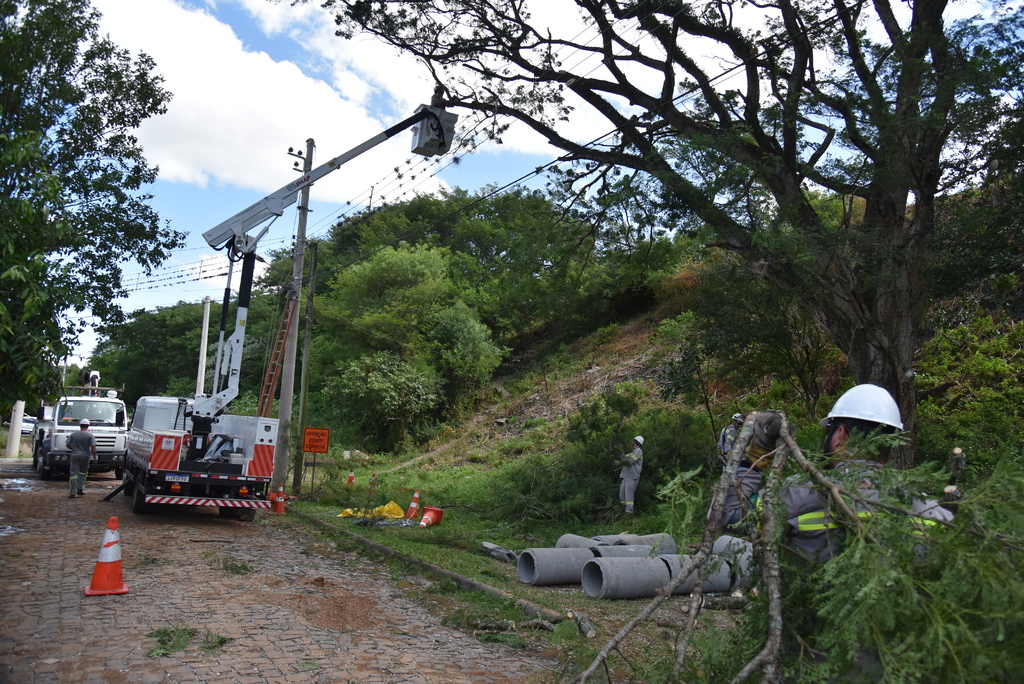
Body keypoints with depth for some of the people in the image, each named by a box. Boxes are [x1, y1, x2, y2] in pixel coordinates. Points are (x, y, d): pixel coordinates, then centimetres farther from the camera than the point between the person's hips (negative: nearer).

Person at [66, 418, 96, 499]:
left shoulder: (73, 434, 2)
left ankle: (72, 493, -4)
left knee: (74, 474, 1)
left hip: (74, 456, 1)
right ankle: (80, 489, 10)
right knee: (83, 472, 18)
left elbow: (68, 445, 3)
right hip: (85, 456, -1)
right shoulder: (90, 435, -5)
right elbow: (93, 448, -11)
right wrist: (94, 457, -1)